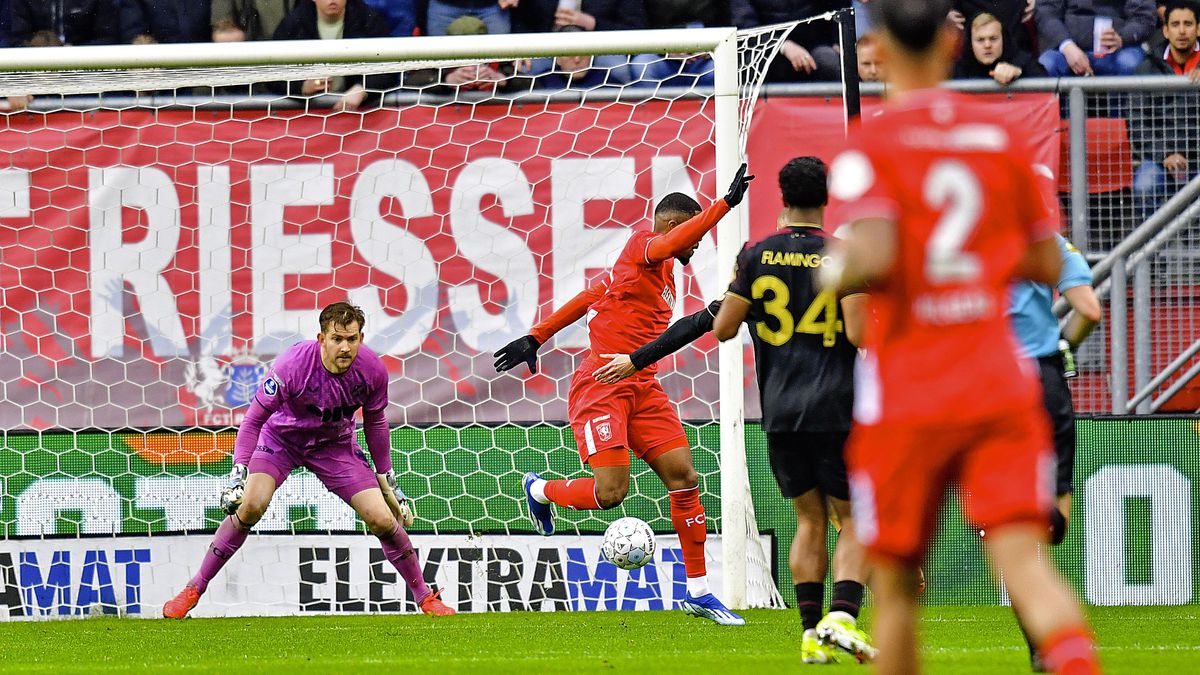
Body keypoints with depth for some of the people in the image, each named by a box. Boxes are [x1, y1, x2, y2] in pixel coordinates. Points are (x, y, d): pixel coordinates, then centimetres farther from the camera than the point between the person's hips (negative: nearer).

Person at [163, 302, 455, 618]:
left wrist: (387, 479, 6)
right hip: (281, 438, -2)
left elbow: (375, 422, -1)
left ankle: (425, 597, 13)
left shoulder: (372, 370, -21)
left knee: (382, 520, -8)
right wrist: (238, 472, -30)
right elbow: (254, 419, -22)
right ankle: (192, 591, -12)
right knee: (250, 506, -24)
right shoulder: (293, 364, -32)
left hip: (336, 444, 2)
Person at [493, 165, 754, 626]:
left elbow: (590, 298, 27)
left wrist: (537, 338, 28)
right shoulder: (641, 246, -5)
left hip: (642, 388, 9)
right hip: (603, 385, -9)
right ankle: (539, 491, 17)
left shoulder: (664, 272, 20)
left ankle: (697, 592, 3)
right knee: (611, 492, -15)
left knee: (684, 476, -3)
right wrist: (725, 203, -33)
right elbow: (668, 244, -31)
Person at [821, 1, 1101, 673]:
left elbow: (870, 256, -21)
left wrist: (833, 272, 0)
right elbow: (1047, 264, 13)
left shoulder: (869, 146, -6)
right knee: (1023, 556, -10)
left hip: (906, 396, -2)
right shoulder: (1002, 134, 7)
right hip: (1000, 387, 2)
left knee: (896, 584, 10)